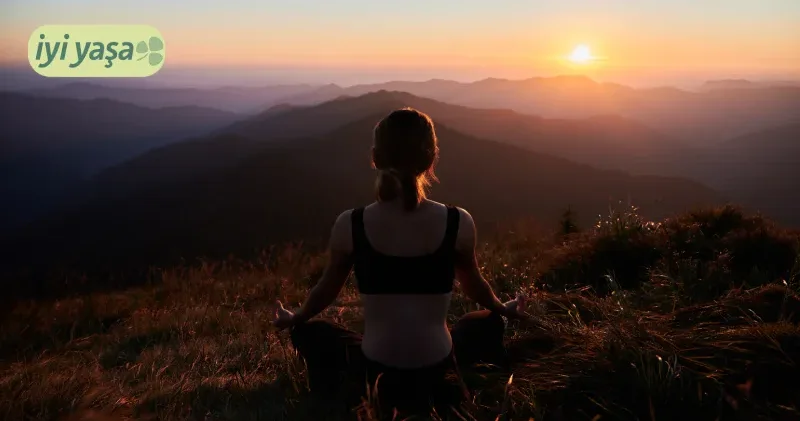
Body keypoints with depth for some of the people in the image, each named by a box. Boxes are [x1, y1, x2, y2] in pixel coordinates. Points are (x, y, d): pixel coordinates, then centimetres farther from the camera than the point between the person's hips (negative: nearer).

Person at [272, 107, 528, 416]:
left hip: (376, 377, -1)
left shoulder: (349, 225, -13)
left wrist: (294, 319, 28)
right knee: (488, 323, 32)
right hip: (439, 376, 1)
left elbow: (328, 288, 5)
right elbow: (473, 285, 8)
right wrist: (503, 309, 32)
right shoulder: (459, 223, -11)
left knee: (310, 333, 28)